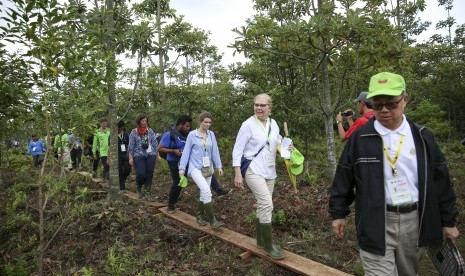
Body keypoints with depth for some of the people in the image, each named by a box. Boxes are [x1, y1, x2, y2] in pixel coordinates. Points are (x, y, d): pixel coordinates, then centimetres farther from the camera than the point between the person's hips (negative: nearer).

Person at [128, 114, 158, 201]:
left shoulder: (150, 131, 9)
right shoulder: (134, 132, 3)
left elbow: (155, 143, 11)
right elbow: (131, 146, 2)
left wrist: (157, 154, 8)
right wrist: (131, 158, -3)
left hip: (150, 155, 2)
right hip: (138, 156, -2)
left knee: (149, 174, -1)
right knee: (141, 174, -12)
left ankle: (148, 192, 13)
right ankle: (138, 189, 18)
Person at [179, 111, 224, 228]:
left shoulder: (211, 134, 6)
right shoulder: (192, 135, -3)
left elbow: (215, 151, 7)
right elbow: (186, 152, -1)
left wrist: (219, 166, 5)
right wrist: (182, 168, -2)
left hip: (208, 168, 5)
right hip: (196, 168, -5)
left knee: (204, 193, 11)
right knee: (206, 191, -21)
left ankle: (199, 216, 31)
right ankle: (212, 220, -14)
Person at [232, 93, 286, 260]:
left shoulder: (273, 123, 5)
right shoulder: (248, 124, -12)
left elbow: (278, 143, 19)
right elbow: (237, 150, -11)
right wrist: (237, 174, -16)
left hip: (269, 171, 7)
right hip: (253, 171, -6)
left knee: (263, 206, 15)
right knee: (267, 204, -17)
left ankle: (260, 240, 31)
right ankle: (269, 246, -4)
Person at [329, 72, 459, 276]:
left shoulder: (422, 137, 2)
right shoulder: (360, 139, -6)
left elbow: (440, 181, 7)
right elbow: (343, 179, 0)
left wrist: (448, 221, 10)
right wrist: (339, 213, 4)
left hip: (415, 221, 3)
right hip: (375, 223, -3)